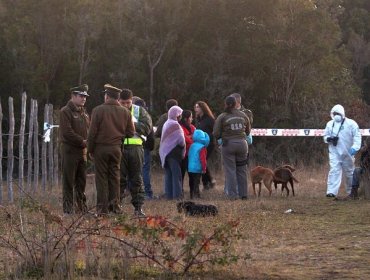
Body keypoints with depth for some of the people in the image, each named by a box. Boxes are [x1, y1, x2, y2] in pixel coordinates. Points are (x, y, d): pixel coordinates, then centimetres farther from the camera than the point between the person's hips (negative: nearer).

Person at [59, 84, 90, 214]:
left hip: (82, 151, 8)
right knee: (69, 181, -4)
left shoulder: (83, 113, 18)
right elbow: (67, 132, -16)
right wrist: (82, 141, -16)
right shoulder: (65, 112, -7)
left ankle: (81, 207, 16)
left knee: (81, 181, 10)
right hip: (70, 151, -7)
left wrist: (88, 142, -2)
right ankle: (68, 208, -3)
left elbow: (88, 130, 19)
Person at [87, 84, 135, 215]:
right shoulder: (125, 112, 4)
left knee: (101, 178, 1)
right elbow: (131, 133, 6)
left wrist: (90, 149, 2)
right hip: (116, 148, 3)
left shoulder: (98, 110, -7)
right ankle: (115, 206, 8)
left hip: (101, 148, -3)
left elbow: (92, 132, -7)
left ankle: (102, 207, 0)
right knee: (114, 177, 10)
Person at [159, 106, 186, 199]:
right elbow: (180, 140, -14)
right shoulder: (175, 125, -13)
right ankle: (177, 195, -8)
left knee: (168, 174, 10)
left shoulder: (166, 124, 14)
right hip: (173, 152, -9)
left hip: (165, 152, 9)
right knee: (176, 175, -6)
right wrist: (183, 146, 6)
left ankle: (169, 194, 10)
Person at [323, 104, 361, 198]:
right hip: (334, 152, 1)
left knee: (349, 172, 11)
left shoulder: (351, 123, -4)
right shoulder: (330, 124, 8)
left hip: (347, 153, -1)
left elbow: (357, 136, -9)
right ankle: (331, 191, -19)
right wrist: (329, 139, -10)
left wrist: (355, 147, -22)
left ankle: (351, 191, 27)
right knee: (334, 171, -13)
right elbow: (325, 137, 14)